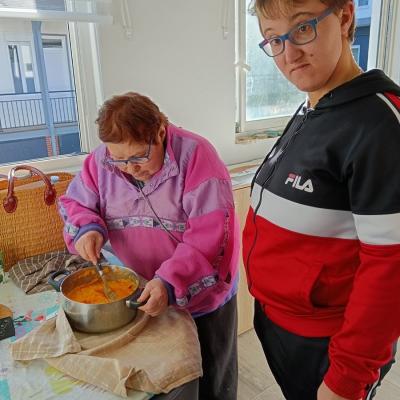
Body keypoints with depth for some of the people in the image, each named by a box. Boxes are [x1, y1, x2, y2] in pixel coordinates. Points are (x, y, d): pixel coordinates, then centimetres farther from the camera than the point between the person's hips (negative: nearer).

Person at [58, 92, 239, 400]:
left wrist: (171, 282, -38)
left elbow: (210, 235, -29)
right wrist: (87, 227, -18)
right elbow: (74, 202, 5)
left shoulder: (195, 155, -24)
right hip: (142, 294, 4)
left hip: (202, 293, -3)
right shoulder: (101, 161, -9)